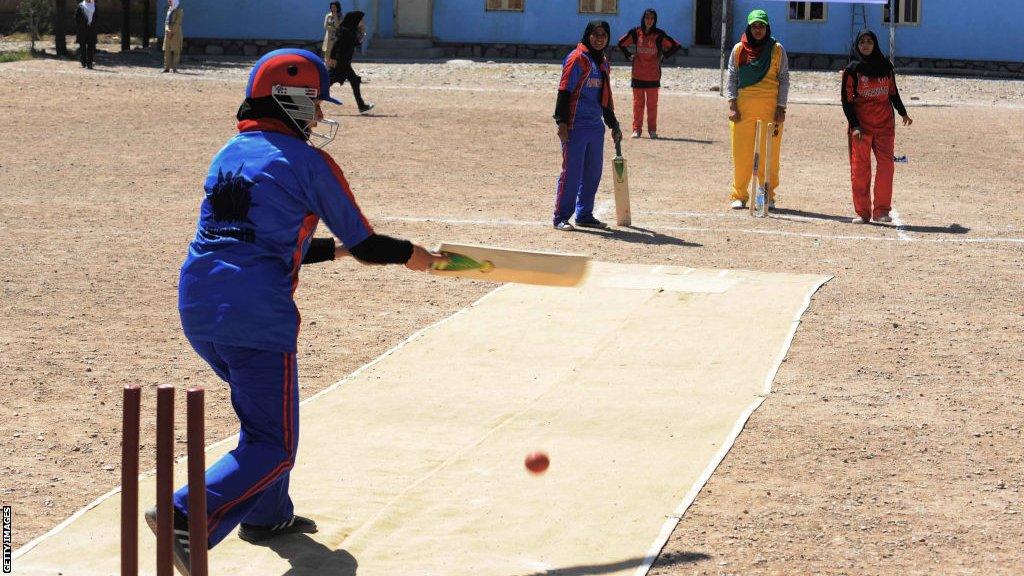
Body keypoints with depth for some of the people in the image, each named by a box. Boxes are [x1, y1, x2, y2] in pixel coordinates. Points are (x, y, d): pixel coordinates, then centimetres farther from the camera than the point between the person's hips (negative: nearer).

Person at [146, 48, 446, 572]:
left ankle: (267, 515, 36)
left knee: (262, 405, 31)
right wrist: (409, 254, 23)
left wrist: (332, 248, 37)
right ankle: (187, 521, -19)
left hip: (196, 308, 8)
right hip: (256, 317, -7)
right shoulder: (307, 161, -1)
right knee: (273, 447, -1)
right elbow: (365, 245, 3)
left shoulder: (228, 155, 20)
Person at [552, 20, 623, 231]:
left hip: (596, 125, 8)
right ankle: (561, 218, -1)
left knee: (593, 172, 11)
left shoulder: (603, 62, 16)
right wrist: (562, 122, -19)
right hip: (576, 125, -8)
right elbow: (564, 91, -13)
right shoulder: (577, 59, -9)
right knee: (572, 172, -6)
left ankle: (585, 215, 21)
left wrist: (613, 125, 25)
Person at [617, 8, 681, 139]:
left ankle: (652, 130, 9)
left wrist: (663, 56, 1)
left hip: (653, 75, -1)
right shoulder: (635, 33, 1)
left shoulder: (659, 34, -3)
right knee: (638, 103, 3)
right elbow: (621, 43, 17)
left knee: (652, 104, 3)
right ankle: (637, 129, 8)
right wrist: (629, 56, 8)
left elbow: (675, 46, 5)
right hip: (638, 75, 1)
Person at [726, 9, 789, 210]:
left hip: (770, 108, -1)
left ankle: (768, 195, 7)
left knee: (769, 154, -1)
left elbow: (784, 80, 6)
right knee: (742, 153, 0)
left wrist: (781, 108, -1)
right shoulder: (739, 50, 9)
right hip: (744, 107, 1)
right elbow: (732, 78, 9)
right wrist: (732, 105, -2)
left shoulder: (777, 50, 6)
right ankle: (739, 195, 6)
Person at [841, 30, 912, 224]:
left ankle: (882, 210, 1)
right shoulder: (852, 70, 0)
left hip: (885, 124, 2)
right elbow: (846, 100, -3)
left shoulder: (885, 66, 8)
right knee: (860, 168, -3)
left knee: (886, 166, -4)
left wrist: (903, 113, 22)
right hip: (861, 125, -2)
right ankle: (862, 212, 2)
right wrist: (855, 126, -11)